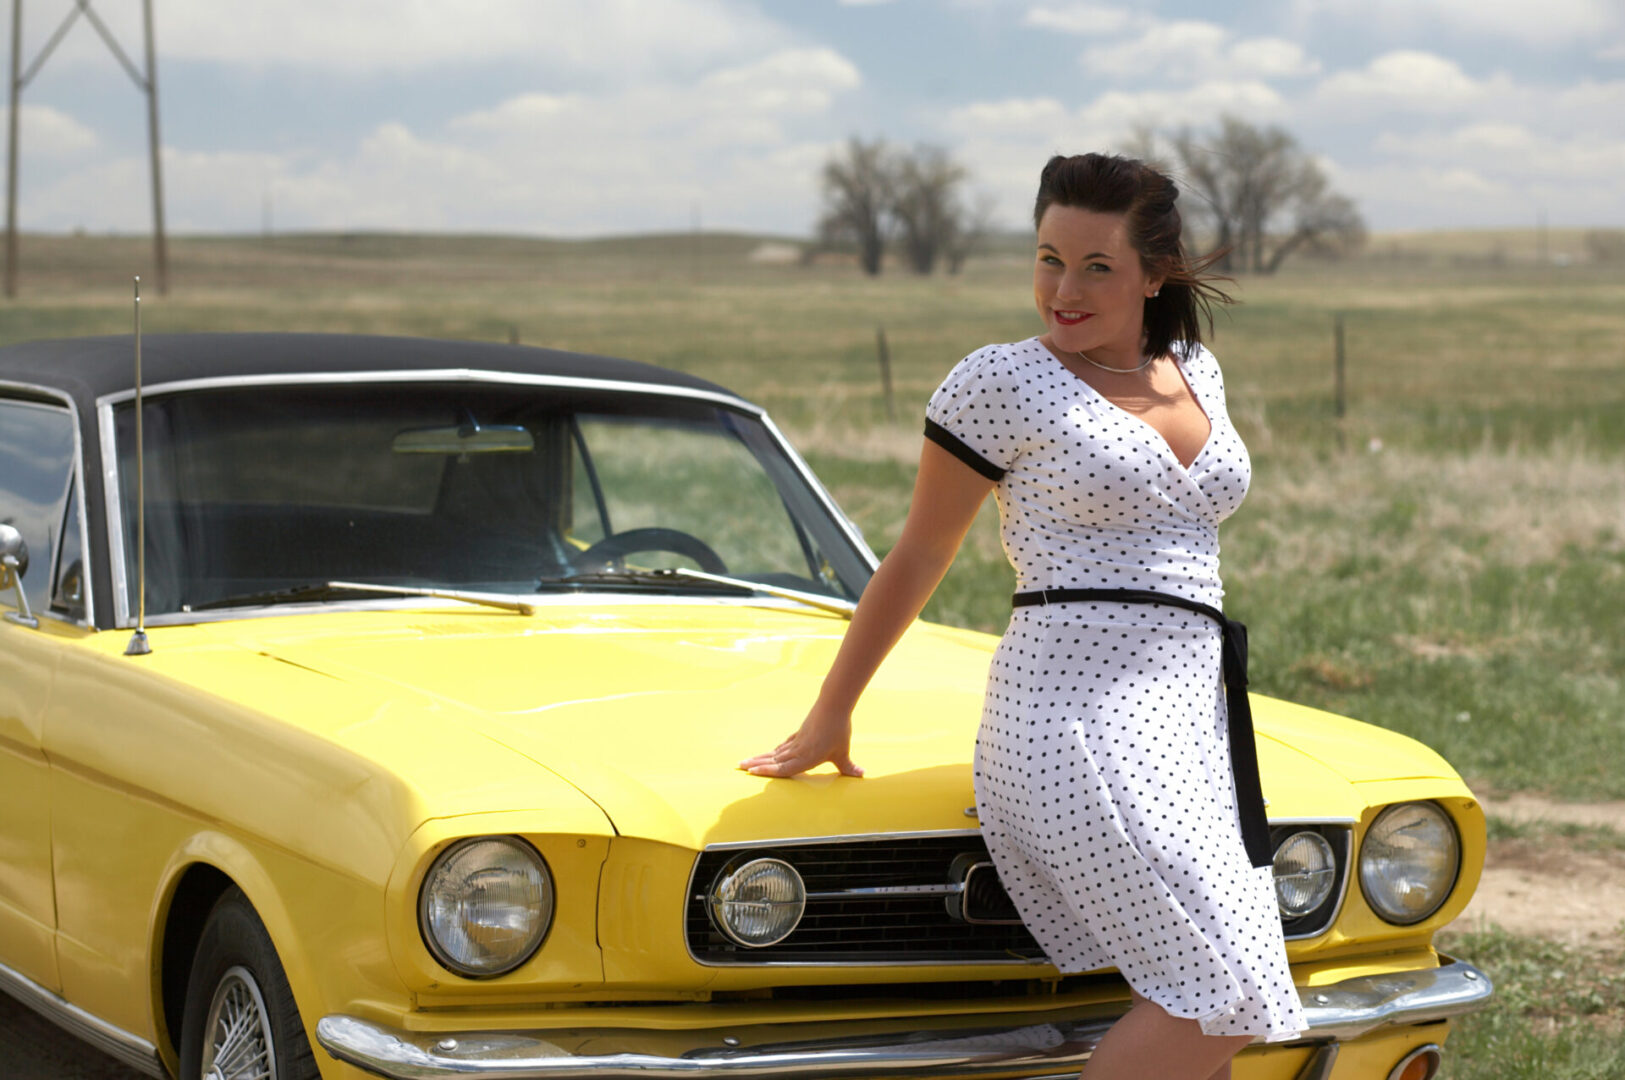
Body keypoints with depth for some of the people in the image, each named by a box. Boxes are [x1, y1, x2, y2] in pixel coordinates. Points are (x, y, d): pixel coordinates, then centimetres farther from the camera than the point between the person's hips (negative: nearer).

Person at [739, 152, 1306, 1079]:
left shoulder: (1195, 372, 14)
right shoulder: (1001, 384, -3)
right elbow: (917, 561, 4)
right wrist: (829, 720, 9)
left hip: (1194, 718, 7)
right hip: (1077, 714, -7)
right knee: (1228, 991, -17)